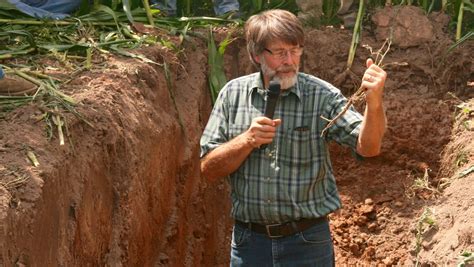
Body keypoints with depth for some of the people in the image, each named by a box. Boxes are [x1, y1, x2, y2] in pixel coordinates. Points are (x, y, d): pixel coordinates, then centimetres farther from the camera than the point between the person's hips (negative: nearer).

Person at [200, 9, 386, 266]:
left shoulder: (322, 96, -7)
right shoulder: (233, 94, 0)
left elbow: (368, 147, -18)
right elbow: (208, 168, -1)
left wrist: (374, 101, -36)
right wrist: (248, 141, -17)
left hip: (307, 243, -1)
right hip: (248, 240, 2)